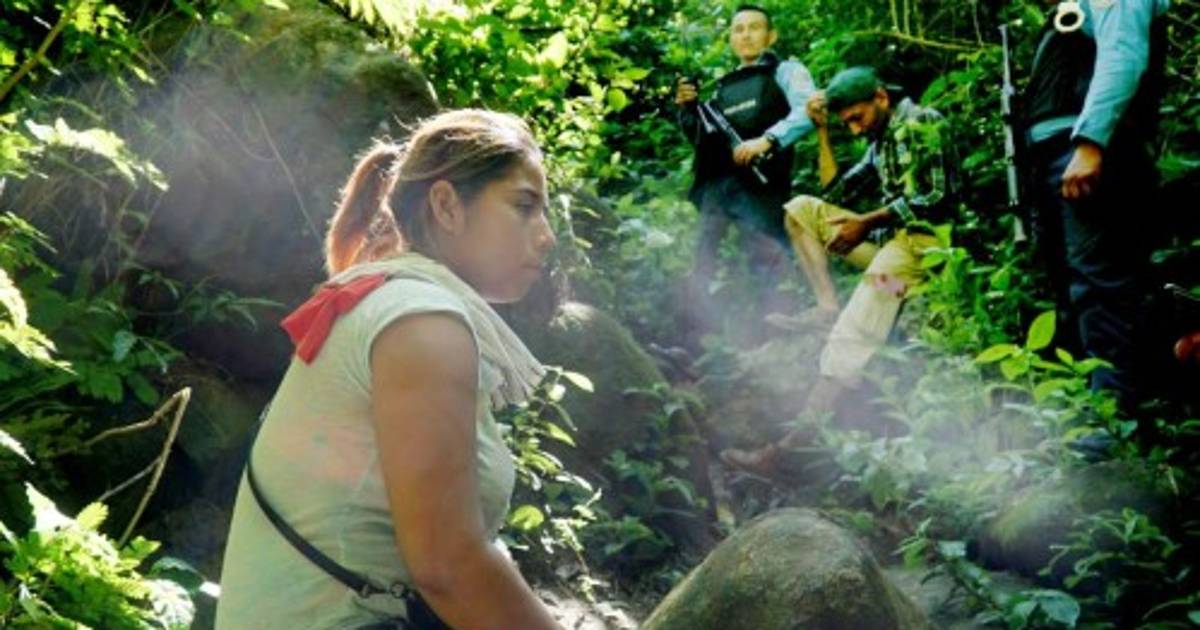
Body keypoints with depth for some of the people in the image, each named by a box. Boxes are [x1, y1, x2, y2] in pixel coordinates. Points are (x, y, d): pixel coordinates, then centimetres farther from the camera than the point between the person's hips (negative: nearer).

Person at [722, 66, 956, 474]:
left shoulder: (922, 123, -1)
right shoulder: (880, 142, 24)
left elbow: (937, 198, -12)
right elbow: (834, 193, 23)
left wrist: (867, 223, -14)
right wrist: (823, 132, 16)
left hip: (922, 241, -9)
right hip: (886, 240, 9)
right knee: (801, 209, 6)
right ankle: (829, 308, -9)